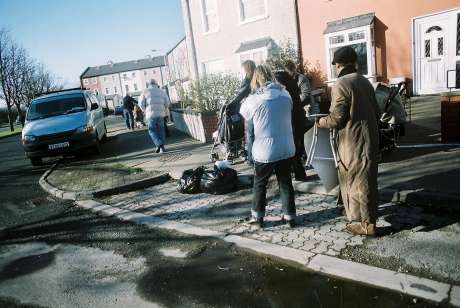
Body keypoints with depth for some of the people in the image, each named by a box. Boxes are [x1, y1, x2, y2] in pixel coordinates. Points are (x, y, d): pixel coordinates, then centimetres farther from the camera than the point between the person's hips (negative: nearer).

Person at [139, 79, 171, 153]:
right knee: (161, 130, 9)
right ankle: (162, 147, 7)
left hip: (151, 114, -2)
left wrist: (145, 111, 14)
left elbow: (141, 104, -2)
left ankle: (159, 144, -14)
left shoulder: (145, 91, 4)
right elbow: (167, 102, 5)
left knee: (152, 131, 6)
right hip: (160, 114, 2)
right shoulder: (161, 91, 11)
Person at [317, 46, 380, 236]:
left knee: (358, 182, 3)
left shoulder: (341, 84, -15)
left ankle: (367, 224, 13)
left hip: (353, 143, -8)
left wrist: (319, 122, -1)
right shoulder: (365, 82, 10)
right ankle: (368, 217, 34)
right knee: (367, 180, 19)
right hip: (370, 139, 8)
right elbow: (376, 112, 14)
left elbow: (336, 119, -19)